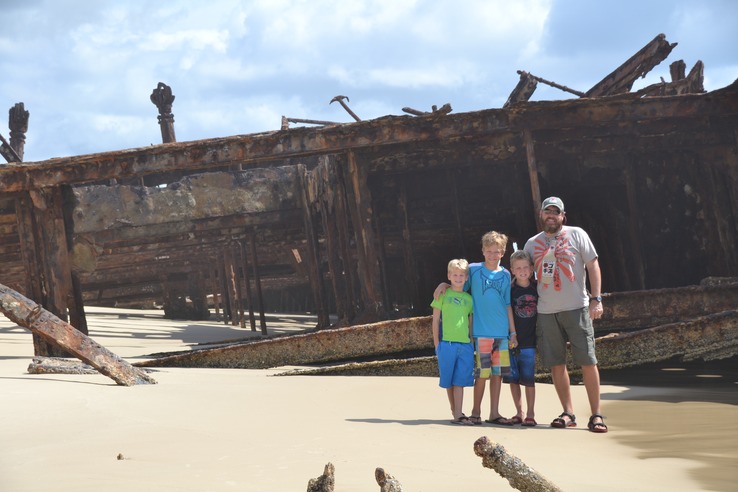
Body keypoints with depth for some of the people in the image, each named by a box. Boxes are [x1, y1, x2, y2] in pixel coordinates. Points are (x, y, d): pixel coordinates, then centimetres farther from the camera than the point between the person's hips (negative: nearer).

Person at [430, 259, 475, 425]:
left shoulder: (469, 299, 12)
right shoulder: (443, 295, 3)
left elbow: (471, 322, 17)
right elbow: (436, 320, 4)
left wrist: (472, 342, 12)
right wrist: (436, 343, 0)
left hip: (465, 344, 2)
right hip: (447, 343, -2)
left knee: (460, 380, -3)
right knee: (448, 381, 3)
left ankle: (458, 414, -4)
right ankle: (455, 411, 15)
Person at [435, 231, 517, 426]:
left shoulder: (505, 275, 9)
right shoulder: (473, 270, 1)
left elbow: (507, 305, 12)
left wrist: (513, 332, 11)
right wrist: (444, 285, -8)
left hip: (502, 332, 3)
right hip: (482, 331, -3)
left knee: (498, 372, 5)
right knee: (482, 373, -5)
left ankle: (494, 413, 12)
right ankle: (476, 411, 8)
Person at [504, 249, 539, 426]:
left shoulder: (537, 288, 2)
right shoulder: (509, 290, -3)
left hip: (529, 340, 0)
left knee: (528, 378, -1)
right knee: (513, 378, 5)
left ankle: (530, 414, 6)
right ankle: (519, 412, 17)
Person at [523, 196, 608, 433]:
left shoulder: (576, 234, 4)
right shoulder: (532, 244, 14)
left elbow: (593, 266, 2)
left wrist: (596, 299, -6)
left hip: (576, 307, -3)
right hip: (546, 311, 4)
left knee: (587, 361, -7)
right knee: (556, 364, 3)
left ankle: (596, 415, -3)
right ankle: (568, 413, 11)